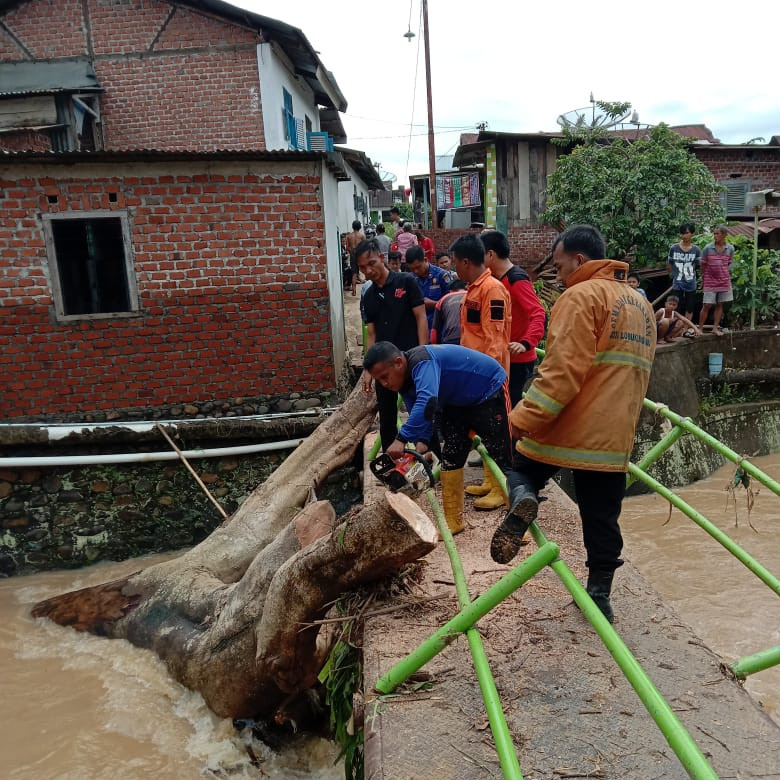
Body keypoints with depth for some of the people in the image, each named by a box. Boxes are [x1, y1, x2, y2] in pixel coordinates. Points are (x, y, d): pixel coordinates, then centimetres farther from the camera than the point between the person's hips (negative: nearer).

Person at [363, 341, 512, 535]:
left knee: (501, 459, -9)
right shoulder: (406, 382, -5)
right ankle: (453, 521, 14)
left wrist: (402, 439, -53)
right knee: (450, 458, 5)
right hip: (459, 402, 9)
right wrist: (423, 443, -22)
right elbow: (418, 415, -2)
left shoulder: (422, 362, -34)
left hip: (490, 392, -9)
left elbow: (427, 402, -50)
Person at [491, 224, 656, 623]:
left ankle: (522, 499, -16)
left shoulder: (581, 296, -9)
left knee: (521, 468, 15)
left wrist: (523, 419, -21)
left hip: (568, 427, -7)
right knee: (602, 519, 15)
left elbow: (562, 370, -20)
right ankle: (599, 595, 21)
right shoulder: (640, 303, 18)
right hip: (614, 435, 7)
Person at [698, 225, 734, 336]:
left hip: (724, 281, 3)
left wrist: (725, 276, 8)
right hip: (710, 282, -2)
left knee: (720, 305, 8)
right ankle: (700, 329, 3)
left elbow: (729, 264, 11)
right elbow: (703, 265, 2)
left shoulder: (730, 249, -1)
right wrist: (703, 279, 7)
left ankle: (715, 328, 16)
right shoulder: (708, 248, -7)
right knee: (706, 306, -4)